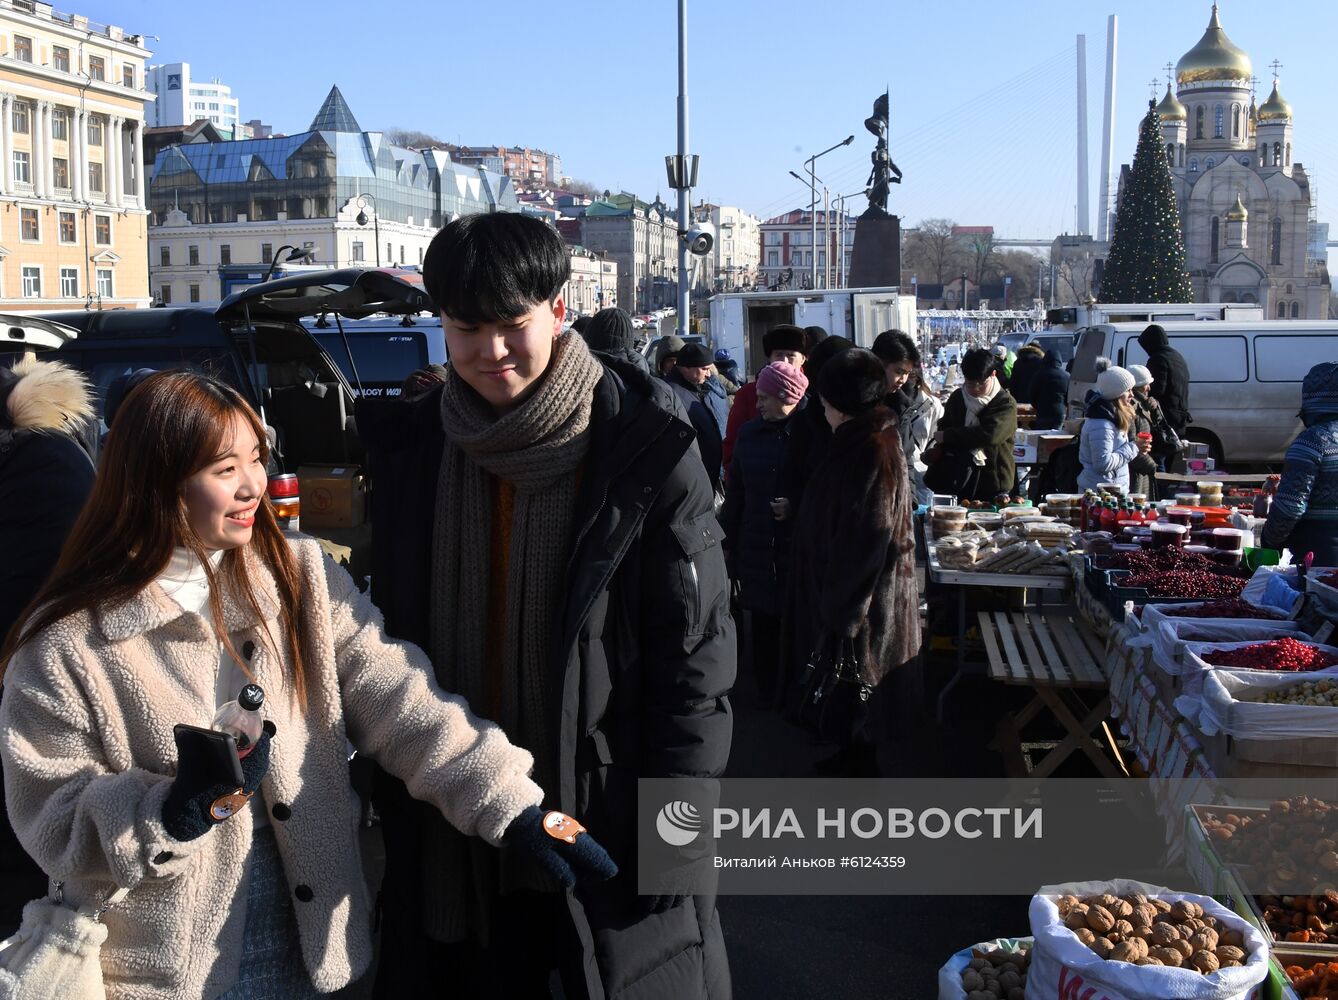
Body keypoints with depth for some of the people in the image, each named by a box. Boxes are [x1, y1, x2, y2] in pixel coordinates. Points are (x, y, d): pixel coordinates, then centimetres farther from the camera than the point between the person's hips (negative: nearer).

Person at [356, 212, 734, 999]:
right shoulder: (413, 450, 1)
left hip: (606, 806, -3)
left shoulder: (645, 447, -12)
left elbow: (696, 640, -9)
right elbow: (393, 630, 9)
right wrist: (393, 799, 6)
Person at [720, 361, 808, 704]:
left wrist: (797, 506, -16)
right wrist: (727, 540, 16)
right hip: (757, 548, 4)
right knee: (764, 624, 9)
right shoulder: (751, 433, 8)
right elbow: (736, 490, 14)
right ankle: (768, 692, 23)